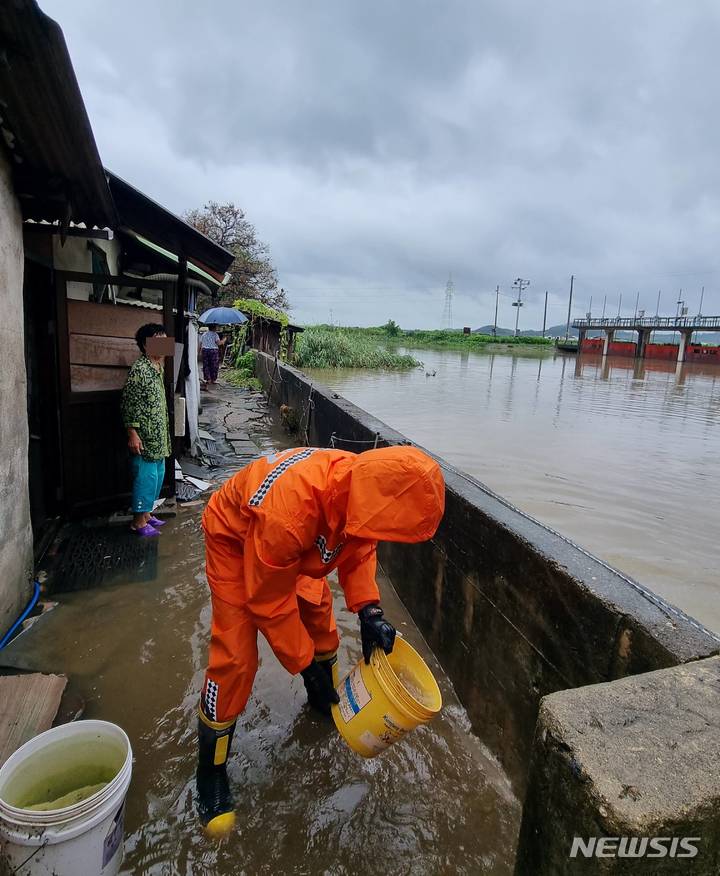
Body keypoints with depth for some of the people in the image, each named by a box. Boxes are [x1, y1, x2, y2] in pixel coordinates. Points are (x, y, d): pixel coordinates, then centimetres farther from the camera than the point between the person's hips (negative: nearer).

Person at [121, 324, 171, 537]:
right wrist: (132, 434, -20)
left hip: (158, 435, 9)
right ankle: (139, 521, 10)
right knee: (145, 476, -3)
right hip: (144, 436, -9)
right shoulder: (139, 369, -17)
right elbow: (129, 403, -18)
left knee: (158, 474, 15)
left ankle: (147, 513, 28)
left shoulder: (158, 367, 11)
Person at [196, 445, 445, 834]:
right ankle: (210, 772, 14)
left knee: (320, 621, 14)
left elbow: (359, 549, -8)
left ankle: (324, 701, 43)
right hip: (235, 541, -6)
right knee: (234, 659, -8)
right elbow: (269, 602, -30)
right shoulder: (285, 513, -47)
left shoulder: (361, 484, -28)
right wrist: (304, 662, -18)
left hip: (297, 545, 6)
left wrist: (368, 608, -23)